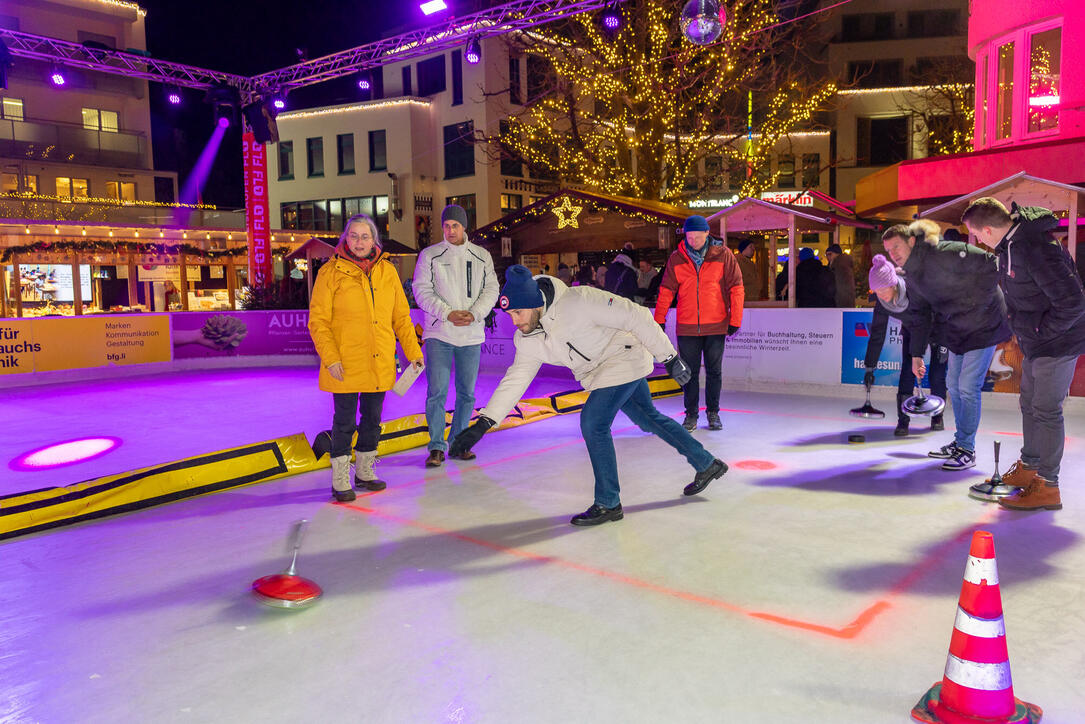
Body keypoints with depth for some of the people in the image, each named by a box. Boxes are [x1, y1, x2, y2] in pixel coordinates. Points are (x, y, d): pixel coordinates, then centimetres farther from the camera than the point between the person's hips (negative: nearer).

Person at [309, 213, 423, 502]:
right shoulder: (331, 272, -4)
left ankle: (364, 472, 32)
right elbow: (318, 321, -6)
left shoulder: (387, 271, 8)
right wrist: (330, 357, -15)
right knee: (345, 422, 1)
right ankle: (340, 481, 16)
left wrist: (413, 351, 6)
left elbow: (401, 316, 11)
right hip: (345, 366, -4)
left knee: (373, 419, 14)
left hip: (380, 365, 4)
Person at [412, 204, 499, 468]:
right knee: (437, 392, -6)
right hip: (438, 334, -2)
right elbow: (422, 291, -3)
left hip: (471, 335, 3)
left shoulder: (482, 256, 9)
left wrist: (474, 314, -12)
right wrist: (448, 313, -15)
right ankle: (437, 447, 2)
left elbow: (491, 289, 5)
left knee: (467, 392, 8)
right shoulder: (429, 255, 2)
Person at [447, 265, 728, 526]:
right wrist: (483, 423, -8)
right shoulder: (527, 339, -8)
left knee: (593, 422, -17)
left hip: (625, 360, -8)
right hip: (597, 373, 8)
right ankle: (707, 464, 37)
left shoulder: (578, 302, -31)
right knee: (649, 419, 18)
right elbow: (516, 379, -2)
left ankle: (608, 504, -3)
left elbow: (636, 317, -26)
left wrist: (668, 356, -22)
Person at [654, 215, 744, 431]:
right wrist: (659, 320, 2)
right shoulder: (677, 258, 0)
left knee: (714, 371, 8)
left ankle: (713, 413, 23)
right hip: (686, 327, 1)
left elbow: (736, 288, -2)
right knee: (689, 372, 6)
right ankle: (691, 414, 19)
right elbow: (666, 290, 5)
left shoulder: (723, 255, -4)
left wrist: (735, 321, -5)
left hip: (716, 326, -1)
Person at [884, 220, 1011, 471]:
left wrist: (976, 301, -22)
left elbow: (991, 265, -22)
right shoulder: (911, 275, 3)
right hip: (956, 328, 9)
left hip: (983, 324, -9)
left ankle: (967, 450, 3)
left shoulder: (944, 253, -23)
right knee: (953, 385, 13)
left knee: (968, 387, -9)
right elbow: (921, 316, 11)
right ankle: (960, 442, 27)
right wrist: (916, 354, 9)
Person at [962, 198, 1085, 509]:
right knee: (1030, 404, 18)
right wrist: (1020, 329, 14)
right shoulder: (1008, 243, 2)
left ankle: (1048, 487, 5)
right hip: (1034, 343, 10)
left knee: (1046, 411, -5)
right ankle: (1028, 469, 33)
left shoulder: (1036, 249, -29)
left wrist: (1041, 331, -19)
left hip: (1057, 342, -10)